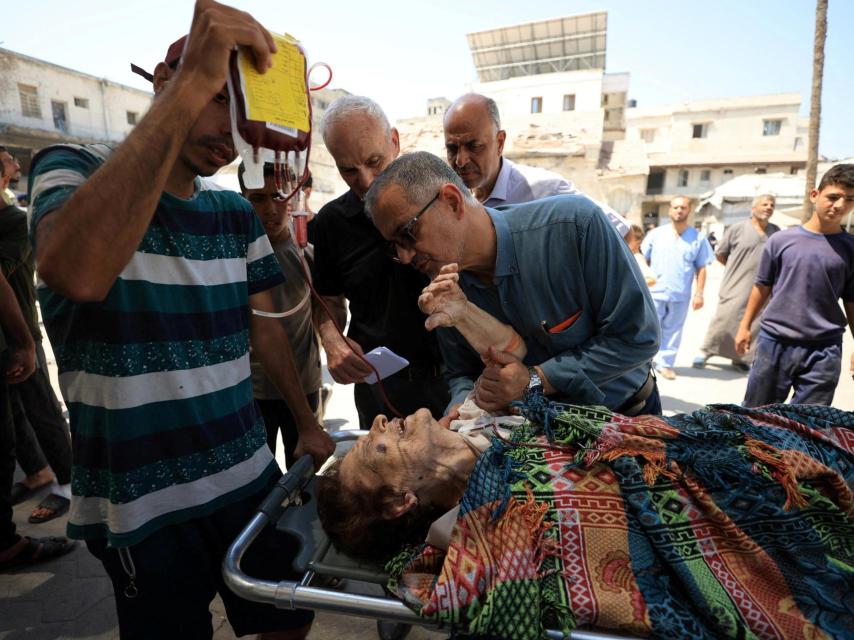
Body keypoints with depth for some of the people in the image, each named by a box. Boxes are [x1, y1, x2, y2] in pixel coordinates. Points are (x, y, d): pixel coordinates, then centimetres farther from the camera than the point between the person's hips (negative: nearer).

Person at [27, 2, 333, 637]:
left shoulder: (238, 215, 5)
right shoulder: (73, 169, -10)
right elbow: (76, 274, -34)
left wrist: (308, 424, 13)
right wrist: (194, 82, -34)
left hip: (249, 476, 5)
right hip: (142, 503, -4)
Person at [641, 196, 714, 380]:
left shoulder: (698, 238, 4)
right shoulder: (656, 233, 3)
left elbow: (701, 268, 5)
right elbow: (644, 260, 8)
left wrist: (699, 293, -1)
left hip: (681, 295, 1)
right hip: (655, 292, 0)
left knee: (672, 330, 7)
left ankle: (665, 363, 18)